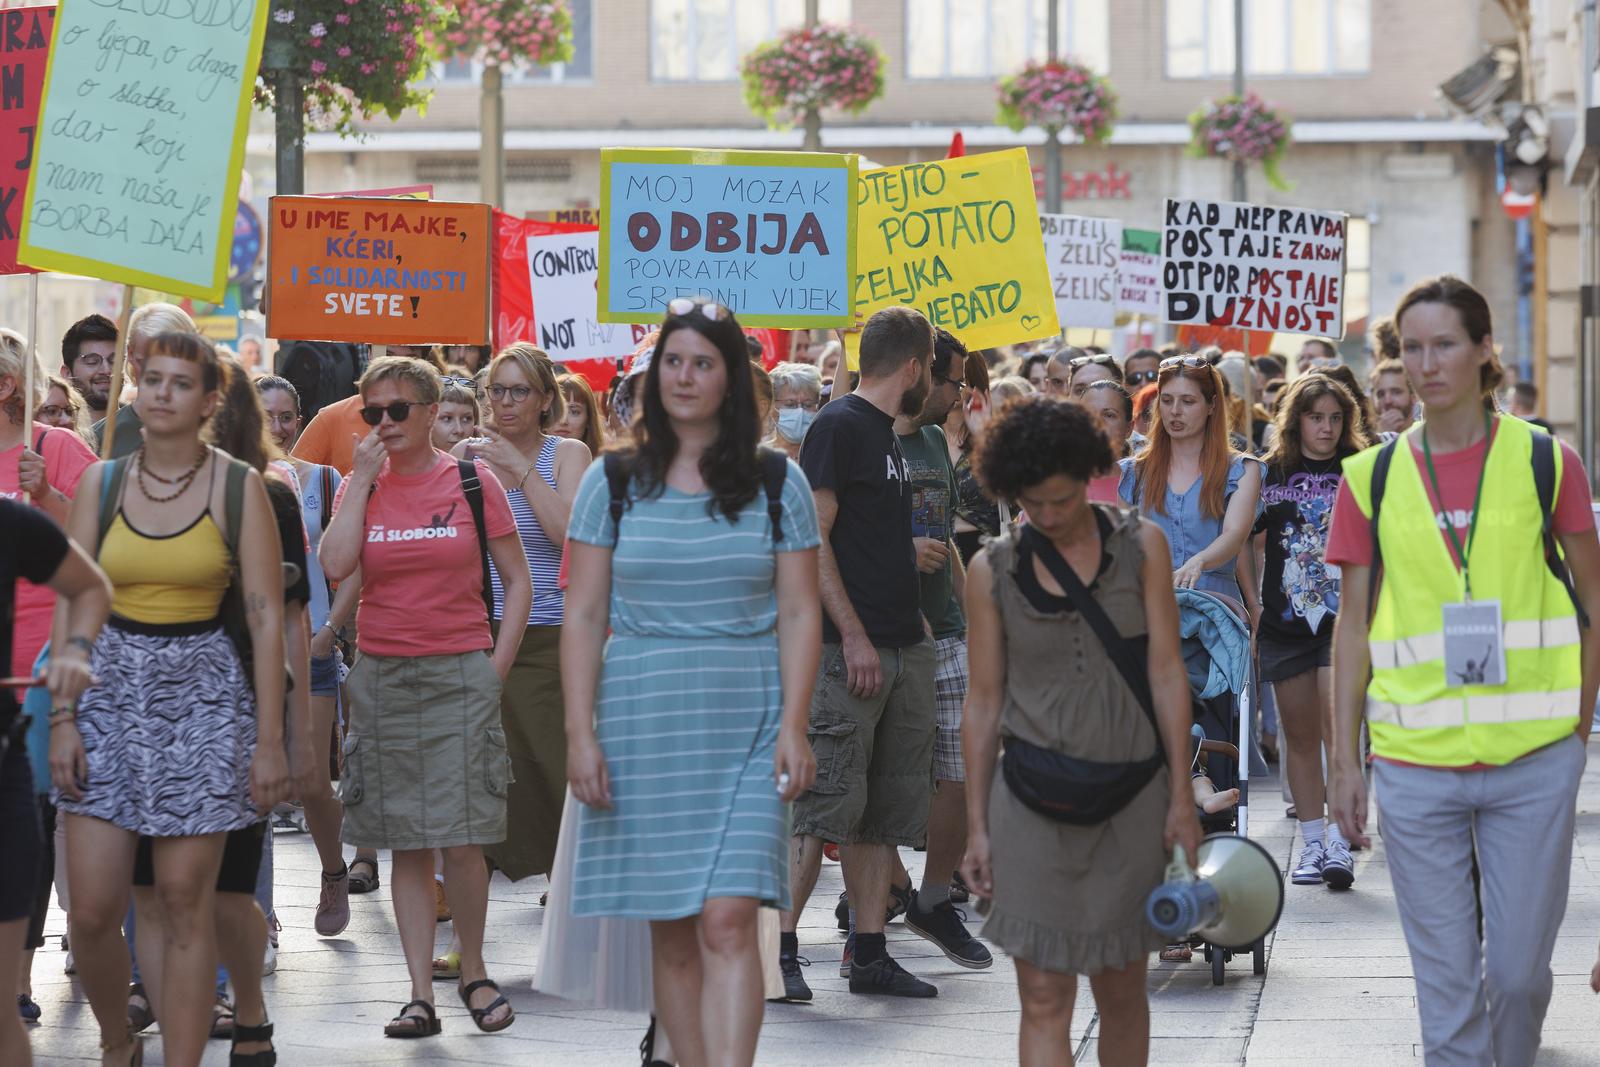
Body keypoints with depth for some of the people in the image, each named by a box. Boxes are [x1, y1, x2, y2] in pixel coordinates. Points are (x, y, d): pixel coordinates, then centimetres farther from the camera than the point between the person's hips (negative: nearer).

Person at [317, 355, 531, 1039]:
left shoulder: (472, 482, 1)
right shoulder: (360, 485, 7)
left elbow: (517, 581, 5)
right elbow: (335, 567, -11)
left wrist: (499, 663, -3)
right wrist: (363, 480, -8)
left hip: (459, 674, -3)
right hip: (382, 675, 3)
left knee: (460, 840, -9)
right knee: (406, 844, 4)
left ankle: (474, 971, 13)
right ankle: (421, 995, 7)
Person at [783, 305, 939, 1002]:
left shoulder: (884, 433, 19)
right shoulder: (839, 426, -9)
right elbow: (811, 538, -16)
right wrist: (853, 636, -19)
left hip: (901, 650, 9)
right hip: (850, 650, -9)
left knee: (884, 812, 9)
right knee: (825, 804, -11)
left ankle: (870, 955, 12)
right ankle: (779, 949, -8)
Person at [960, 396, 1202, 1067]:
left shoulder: (1140, 546, 3)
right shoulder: (993, 570, 2)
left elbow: (1166, 673, 2)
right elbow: (984, 699, 4)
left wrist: (1181, 796, -2)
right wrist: (977, 826, 3)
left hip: (1130, 793, 1)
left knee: (1121, 988, 8)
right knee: (1044, 997, -6)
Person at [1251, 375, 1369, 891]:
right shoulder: (1269, 475, 7)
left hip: (1344, 616, -2)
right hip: (1284, 620, 2)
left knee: (1337, 723, -15)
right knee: (1300, 735, 7)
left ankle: (1338, 844, -13)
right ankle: (1311, 844, 14)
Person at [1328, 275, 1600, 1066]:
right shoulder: (1373, 476, 4)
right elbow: (1353, 625, 7)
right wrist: (1344, 760, 4)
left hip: (1533, 762, -1)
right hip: (1415, 764, 1)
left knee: (1520, 970, 5)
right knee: (1445, 985, 3)